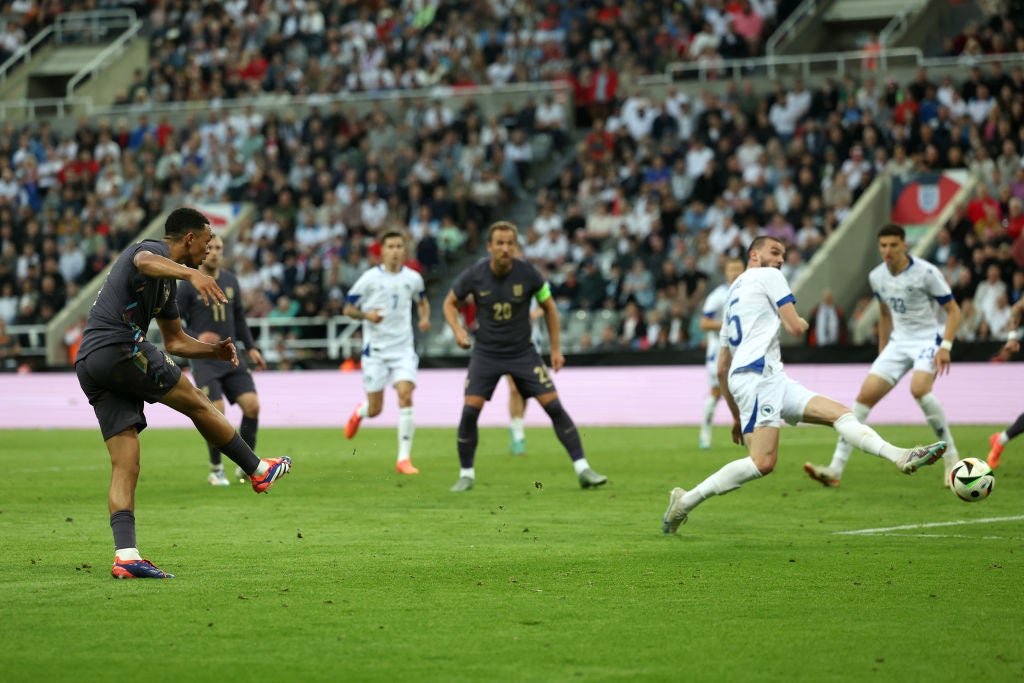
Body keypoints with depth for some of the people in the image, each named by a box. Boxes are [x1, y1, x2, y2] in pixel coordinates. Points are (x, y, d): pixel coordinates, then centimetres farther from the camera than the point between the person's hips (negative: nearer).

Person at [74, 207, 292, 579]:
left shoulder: (168, 281, 28)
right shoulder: (153, 250, -1)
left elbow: (175, 341, 37)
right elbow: (146, 262, -29)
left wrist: (215, 351, 18)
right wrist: (193, 274, -47)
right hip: (119, 347, -10)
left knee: (125, 466, 1)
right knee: (197, 403, 4)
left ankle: (125, 555, -9)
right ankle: (259, 470, 17)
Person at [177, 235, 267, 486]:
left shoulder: (230, 281, 10)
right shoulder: (188, 286, -6)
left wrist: (251, 348, 13)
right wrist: (196, 338, -22)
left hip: (231, 358, 5)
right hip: (204, 361, -5)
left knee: (252, 405, -9)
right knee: (217, 413, -15)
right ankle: (216, 470, 4)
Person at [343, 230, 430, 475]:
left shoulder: (413, 278, 3)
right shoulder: (369, 278, -6)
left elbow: (422, 300, 23)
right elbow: (348, 308, 0)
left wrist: (425, 317, 2)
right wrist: (366, 315, -20)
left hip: (403, 348, 1)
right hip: (375, 350, -1)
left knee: (405, 397, -18)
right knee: (375, 410, 2)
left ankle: (404, 458, -12)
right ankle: (358, 412, 43)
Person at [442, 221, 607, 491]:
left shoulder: (528, 274, -11)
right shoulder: (474, 275, -11)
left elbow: (549, 307, 4)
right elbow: (450, 303, 6)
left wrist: (556, 349, 3)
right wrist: (457, 329, -13)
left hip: (523, 352, 0)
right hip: (486, 353, 0)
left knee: (553, 406, -9)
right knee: (470, 410, -13)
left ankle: (583, 469, -3)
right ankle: (466, 474, 6)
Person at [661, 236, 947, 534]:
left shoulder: (732, 294, 32)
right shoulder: (768, 276, 7)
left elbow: (722, 369, 31)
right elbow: (795, 327, -1)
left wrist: (736, 415, 34)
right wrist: (802, 322, 24)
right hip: (757, 373, -10)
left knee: (838, 412, -1)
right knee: (763, 462, -22)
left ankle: (901, 457, -19)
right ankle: (686, 501, -16)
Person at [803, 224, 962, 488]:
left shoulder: (926, 273, -15)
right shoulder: (877, 276, 3)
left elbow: (953, 311, -10)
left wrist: (945, 346, -23)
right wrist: (882, 351, 20)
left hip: (929, 339, -6)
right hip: (899, 341, 6)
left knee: (919, 388, -33)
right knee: (866, 395, -7)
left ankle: (951, 457, -16)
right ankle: (835, 469, -7)